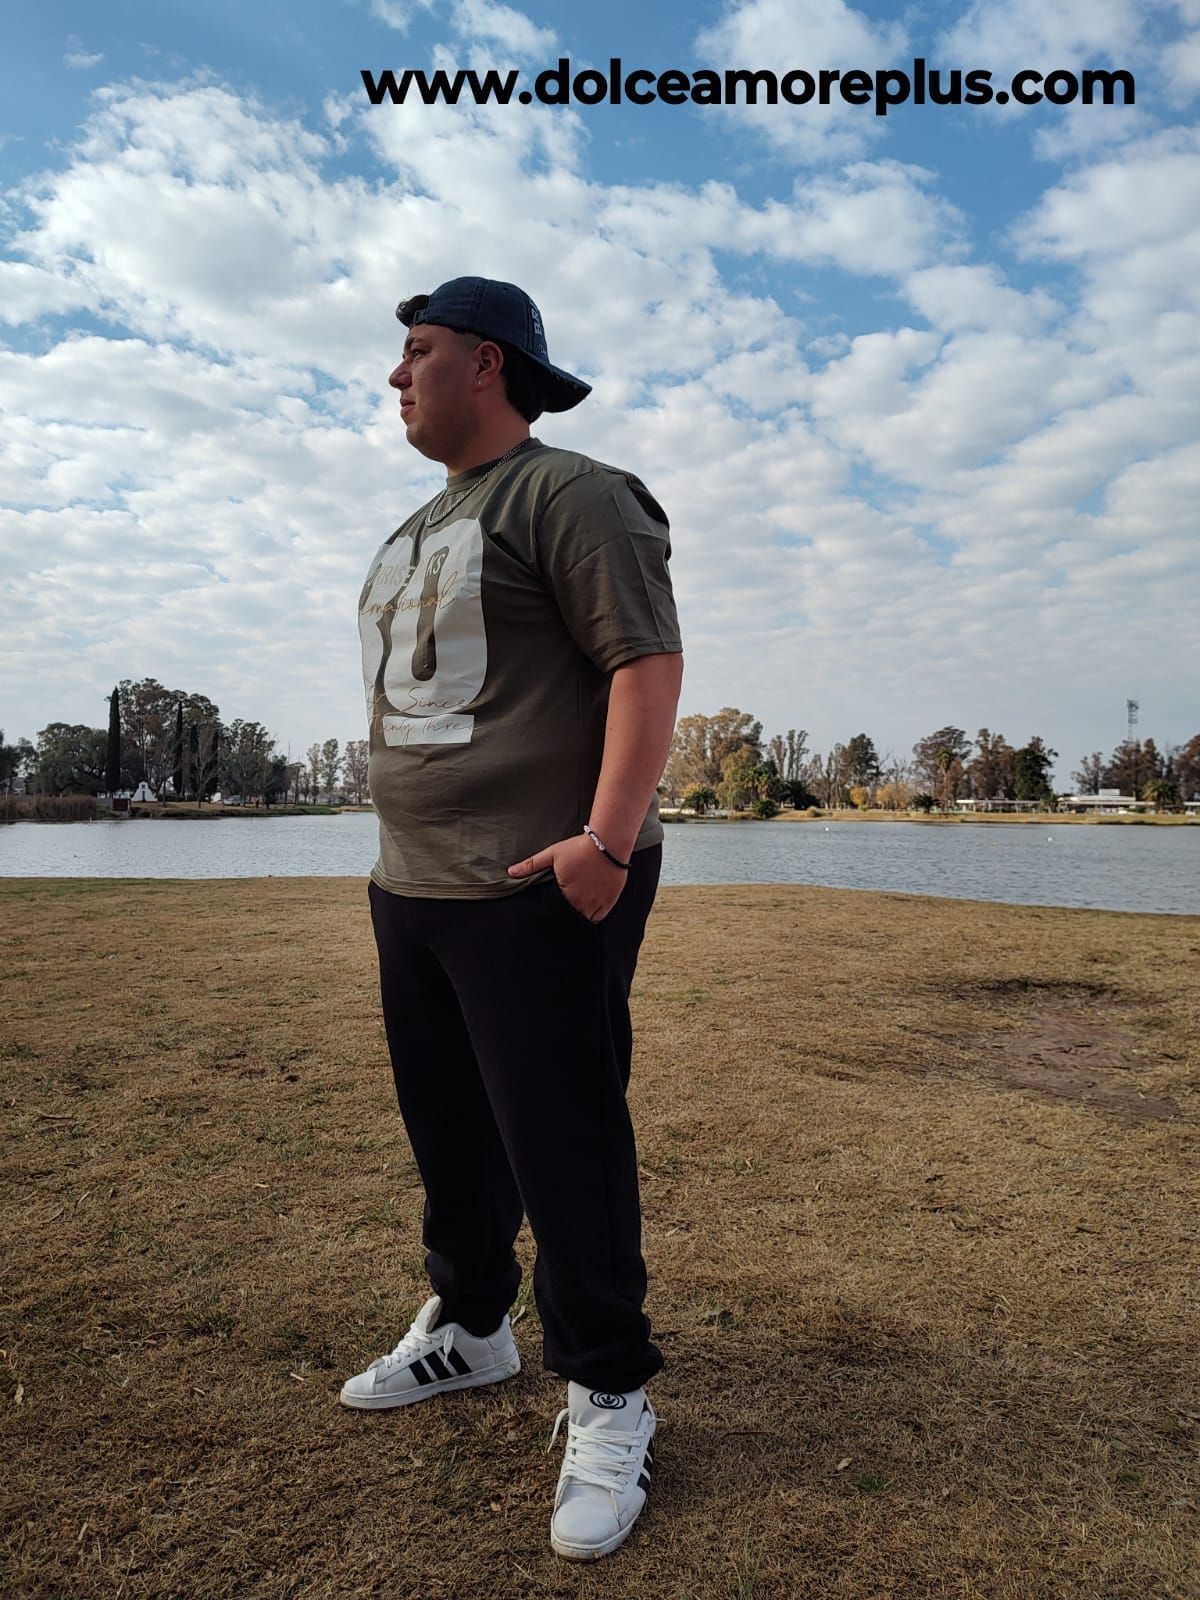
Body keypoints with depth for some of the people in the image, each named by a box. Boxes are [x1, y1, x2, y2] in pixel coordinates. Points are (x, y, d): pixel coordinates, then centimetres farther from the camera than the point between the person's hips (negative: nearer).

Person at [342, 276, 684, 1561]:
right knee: (446, 1130, 18)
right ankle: (468, 1327, 38)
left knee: (563, 1146, -2)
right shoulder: (422, 527, 21)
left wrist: (608, 840, -26)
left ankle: (606, 1399, 17)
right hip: (410, 888, 9)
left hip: (541, 891, -9)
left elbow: (649, 662, -17)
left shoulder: (568, 496, -7)